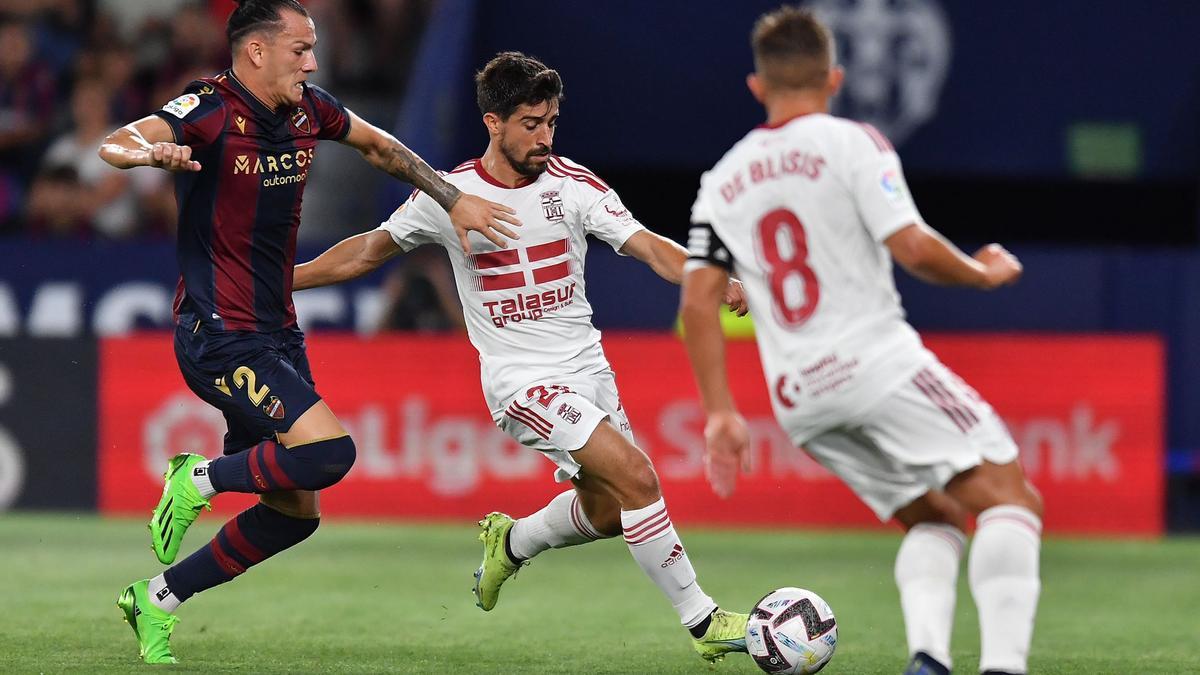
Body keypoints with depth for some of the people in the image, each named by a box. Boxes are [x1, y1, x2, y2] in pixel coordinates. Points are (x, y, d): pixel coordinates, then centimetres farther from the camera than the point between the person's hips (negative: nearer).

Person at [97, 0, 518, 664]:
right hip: (220, 335, -8)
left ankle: (157, 598, 21)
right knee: (329, 450, -26)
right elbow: (114, 144, -33)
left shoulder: (309, 110, 5)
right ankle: (200, 478, -3)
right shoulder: (210, 109, -17)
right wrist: (151, 150, -55)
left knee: (295, 511, 9)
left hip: (278, 333, 8)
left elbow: (379, 146, 24)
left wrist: (453, 199, 17)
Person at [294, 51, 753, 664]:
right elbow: (370, 250, 9)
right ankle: (702, 621, -10)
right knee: (637, 477, -19)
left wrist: (718, 283, -28)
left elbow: (648, 246, -11)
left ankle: (510, 544, 40)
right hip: (521, 379, -4)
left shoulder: (573, 185, -3)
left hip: (587, 366, 4)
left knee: (606, 509, 9)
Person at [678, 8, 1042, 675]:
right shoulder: (851, 144, -1)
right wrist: (985, 273, 7)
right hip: (877, 363, -6)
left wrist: (721, 413, 12)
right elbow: (913, 248, -11)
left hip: (797, 398, 6)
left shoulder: (723, 181, 15)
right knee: (1009, 498, -6)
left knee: (933, 518, 17)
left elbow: (698, 303, 9)